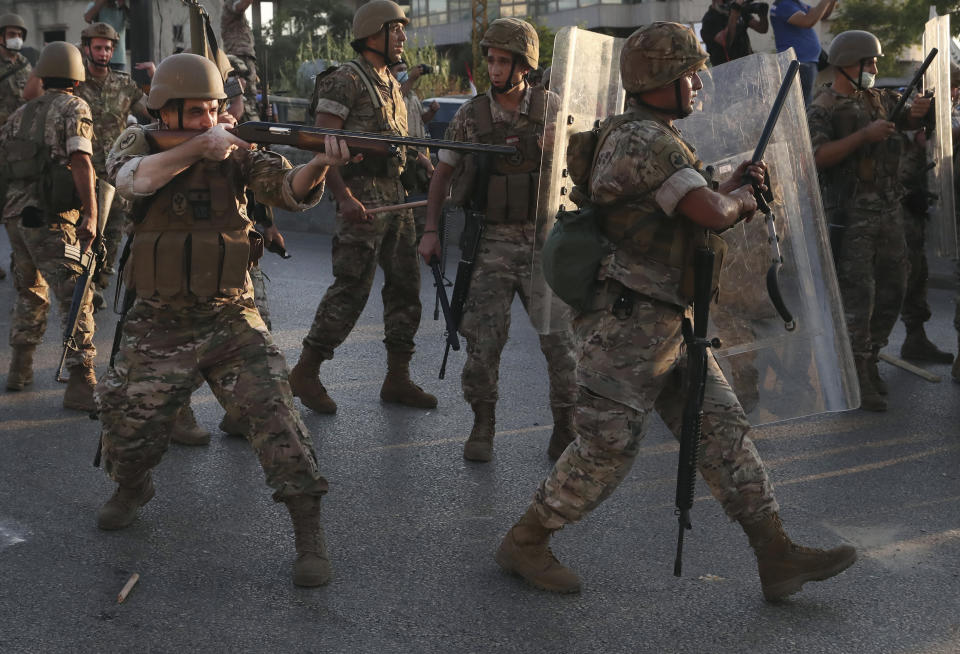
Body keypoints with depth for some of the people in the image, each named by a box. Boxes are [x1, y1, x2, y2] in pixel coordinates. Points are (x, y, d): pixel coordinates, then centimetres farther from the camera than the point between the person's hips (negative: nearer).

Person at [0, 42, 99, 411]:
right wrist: (90, 213, -23)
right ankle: (81, 384, -12)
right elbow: (80, 160, -17)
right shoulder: (74, 108, -3)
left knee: (30, 292, 23)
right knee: (75, 298, -6)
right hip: (51, 218, -7)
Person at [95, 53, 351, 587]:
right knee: (128, 420, 6)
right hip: (159, 326, 2)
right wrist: (196, 150, -34)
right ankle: (133, 487, 41)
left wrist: (320, 164, -39)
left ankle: (310, 536, -9)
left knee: (273, 408, -16)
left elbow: (290, 190, -17)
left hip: (231, 318, -1)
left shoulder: (236, 150, -3)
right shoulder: (140, 142, 0)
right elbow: (132, 178, -23)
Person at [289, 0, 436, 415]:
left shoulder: (392, 85, 19)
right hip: (362, 199, -9)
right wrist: (345, 198, -24)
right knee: (351, 289, -9)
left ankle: (397, 379, 16)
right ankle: (306, 372, 3)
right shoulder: (345, 81, -8)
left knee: (405, 286, 8)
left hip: (396, 197, 9)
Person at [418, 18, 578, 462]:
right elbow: (443, 173, 10)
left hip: (543, 242, 0)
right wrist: (430, 230, 5)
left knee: (558, 337, -2)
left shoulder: (551, 108, -1)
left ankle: (565, 426, 15)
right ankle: (483, 425, 15)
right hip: (492, 245, 0)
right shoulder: (470, 116, 0)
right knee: (483, 339, -4)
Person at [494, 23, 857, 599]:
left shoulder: (655, 138, 17)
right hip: (629, 327, -10)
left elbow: (693, 214, 26)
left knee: (723, 430, 8)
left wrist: (733, 187, 10)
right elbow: (713, 216, -25)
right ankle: (525, 543, 15)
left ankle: (778, 557, 13)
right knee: (606, 450, -2)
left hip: (667, 325, 10)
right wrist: (740, 199, -2)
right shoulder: (646, 141, -17)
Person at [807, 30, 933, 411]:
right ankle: (857, 379, 0)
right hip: (850, 217, -7)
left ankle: (870, 360, 27)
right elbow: (818, 156, -20)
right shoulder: (823, 109, -8)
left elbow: (906, 120, 20)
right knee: (857, 297, -6)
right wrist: (865, 135, -24)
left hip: (889, 212, 7)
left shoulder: (880, 99, 13)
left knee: (892, 289, 12)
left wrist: (918, 111, -4)